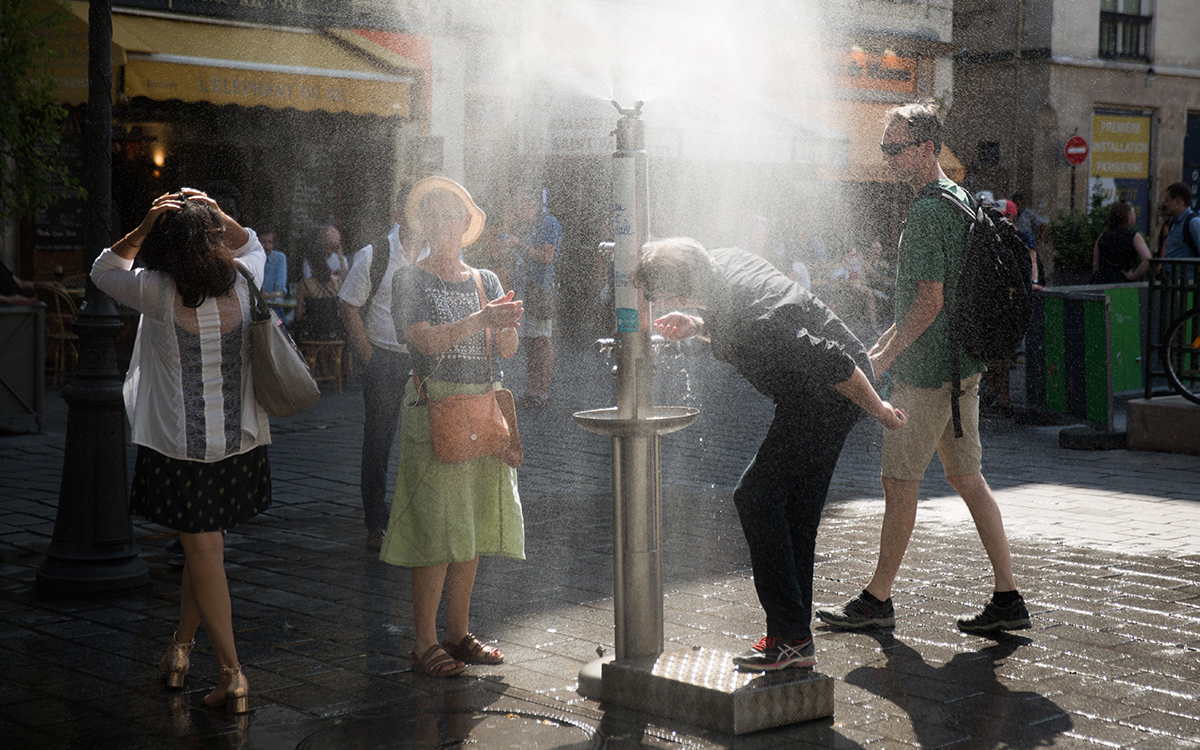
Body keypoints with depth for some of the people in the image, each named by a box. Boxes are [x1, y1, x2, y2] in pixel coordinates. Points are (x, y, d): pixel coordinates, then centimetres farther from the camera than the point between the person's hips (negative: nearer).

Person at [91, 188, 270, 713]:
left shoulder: (157, 292, -14)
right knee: (203, 543, 19)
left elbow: (104, 270, 7)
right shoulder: (241, 282, -4)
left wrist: (142, 228, -2)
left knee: (204, 549, 2)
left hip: (180, 444, -4)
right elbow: (249, 243, 20)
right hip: (238, 440, 4)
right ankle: (182, 646, 34)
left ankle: (232, 674, 2)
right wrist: (213, 211, 8)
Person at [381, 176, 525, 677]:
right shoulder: (411, 280, -1)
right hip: (433, 408, -5)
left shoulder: (485, 281, 12)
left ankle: (458, 633, 20)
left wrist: (507, 324, -20)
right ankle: (425, 644, -1)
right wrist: (482, 319, -25)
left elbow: (506, 350, 2)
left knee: (470, 526, 9)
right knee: (436, 528, -8)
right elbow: (426, 339, -16)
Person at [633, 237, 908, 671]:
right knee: (795, 513, 10)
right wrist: (696, 327, -3)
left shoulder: (751, 326, -34)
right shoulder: (722, 264, -4)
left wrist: (879, 411, -14)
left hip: (832, 397, -10)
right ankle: (796, 641, 15)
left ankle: (790, 638, -7)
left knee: (756, 498, -11)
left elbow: (834, 365, -28)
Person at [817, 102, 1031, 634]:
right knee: (966, 477, 11)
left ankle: (877, 600, 10)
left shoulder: (927, 211, -16)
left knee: (899, 481, 0)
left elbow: (929, 300, -21)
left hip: (927, 369, -10)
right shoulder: (958, 198, 16)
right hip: (963, 363, 10)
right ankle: (1008, 597, 11)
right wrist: (885, 342, 22)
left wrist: (886, 357, -13)